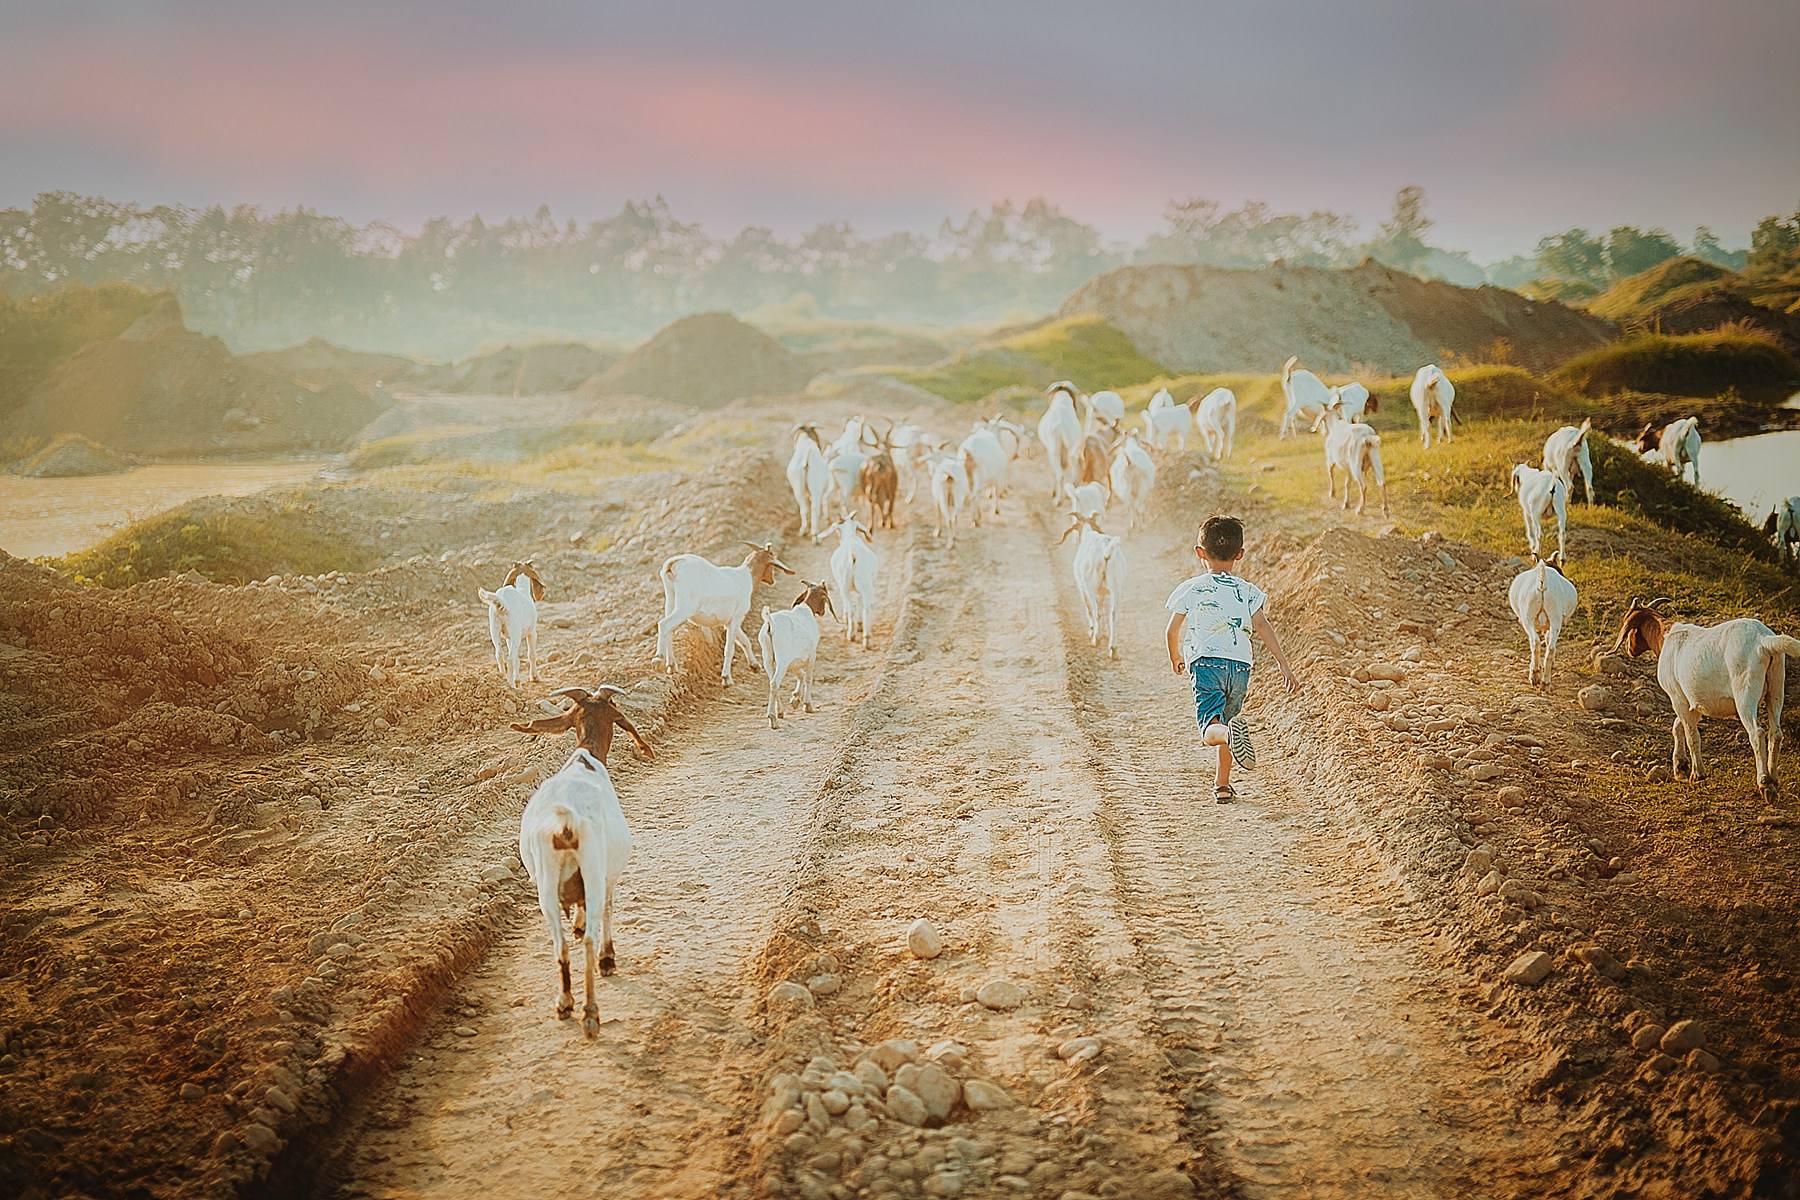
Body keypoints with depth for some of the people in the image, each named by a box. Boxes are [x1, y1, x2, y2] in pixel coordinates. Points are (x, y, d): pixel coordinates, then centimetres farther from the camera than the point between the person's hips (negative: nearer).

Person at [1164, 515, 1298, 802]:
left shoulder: (1190, 589, 10)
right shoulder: (1248, 591, 12)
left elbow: (1173, 630, 14)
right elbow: (1263, 627, 2)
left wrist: (1176, 659, 33)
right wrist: (1285, 666, 1)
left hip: (1206, 662, -3)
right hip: (1240, 664, 3)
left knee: (1211, 731, -14)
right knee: (1226, 724, 22)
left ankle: (1231, 733, -48)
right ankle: (1223, 785, 25)